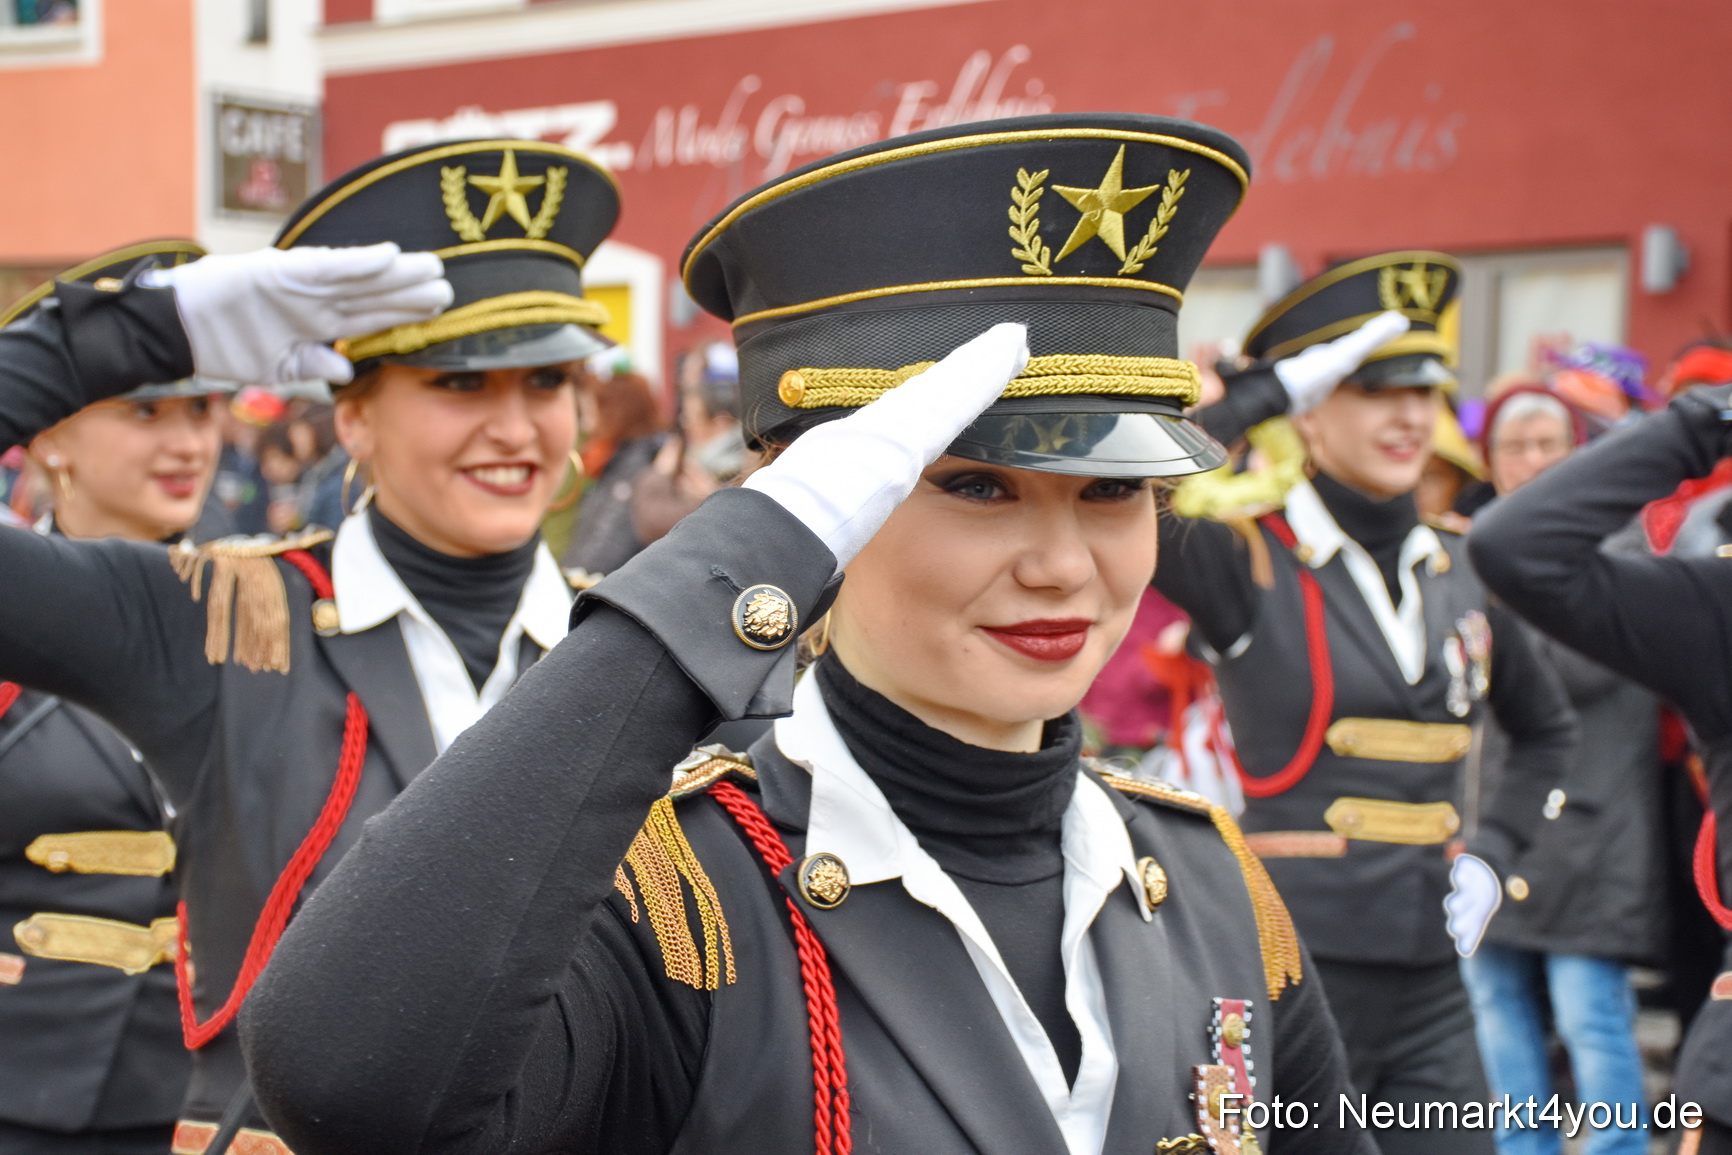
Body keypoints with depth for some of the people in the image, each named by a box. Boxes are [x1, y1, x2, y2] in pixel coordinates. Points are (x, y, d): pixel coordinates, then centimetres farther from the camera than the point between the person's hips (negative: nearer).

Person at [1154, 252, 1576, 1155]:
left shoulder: (1460, 574, 9)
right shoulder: (1250, 560, -8)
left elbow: (1548, 731, 24)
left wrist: (1492, 849, 9)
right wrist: (1263, 393, -20)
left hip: (1430, 982, 6)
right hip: (1292, 968, -5)